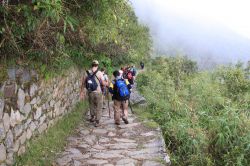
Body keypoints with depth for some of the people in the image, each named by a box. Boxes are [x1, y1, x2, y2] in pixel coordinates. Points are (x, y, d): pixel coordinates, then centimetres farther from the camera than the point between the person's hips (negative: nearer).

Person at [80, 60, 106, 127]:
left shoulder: (87, 72, -1)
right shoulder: (99, 73, -11)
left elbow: (83, 83, 4)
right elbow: (103, 83, -9)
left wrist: (81, 92, 13)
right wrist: (106, 83, 14)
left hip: (90, 92, 4)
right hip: (98, 92, -4)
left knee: (92, 105, 24)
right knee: (98, 107, 8)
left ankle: (92, 118, 40)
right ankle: (97, 122, 9)